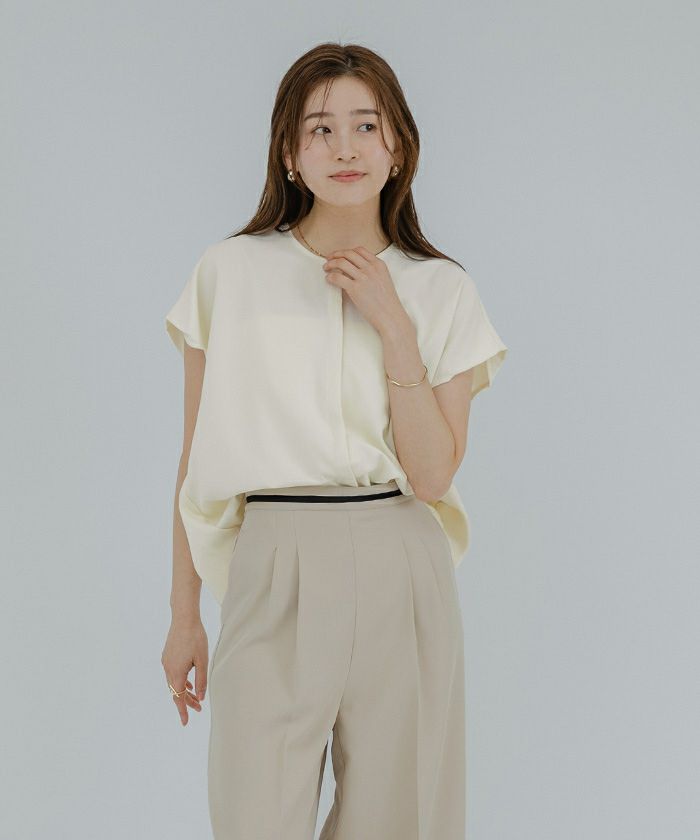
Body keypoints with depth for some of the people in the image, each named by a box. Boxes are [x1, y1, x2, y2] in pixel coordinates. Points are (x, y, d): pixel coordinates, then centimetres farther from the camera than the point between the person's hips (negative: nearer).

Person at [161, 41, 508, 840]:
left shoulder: (442, 291, 4)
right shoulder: (229, 273, 2)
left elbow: (432, 474, -5)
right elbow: (196, 458, 6)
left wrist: (394, 326, -11)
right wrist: (184, 613, 7)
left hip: (400, 575, 1)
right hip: (273, 573, -1)